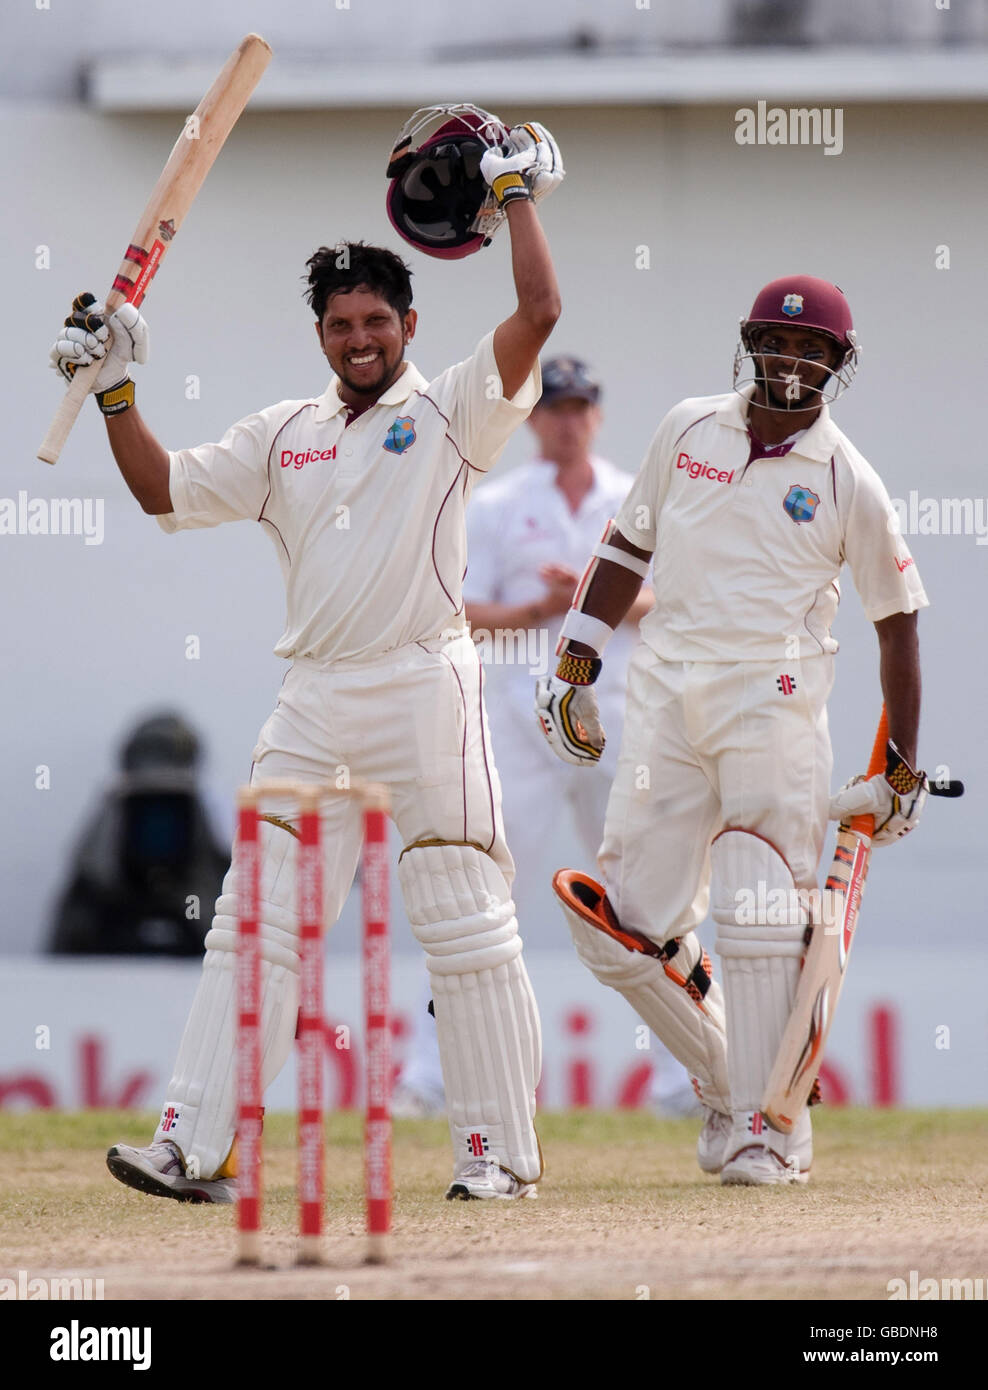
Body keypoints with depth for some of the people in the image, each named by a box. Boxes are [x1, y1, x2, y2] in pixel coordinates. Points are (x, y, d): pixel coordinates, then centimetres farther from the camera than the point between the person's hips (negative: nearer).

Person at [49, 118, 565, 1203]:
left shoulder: (449, 411, 3)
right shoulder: (283, 436, 17)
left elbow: (537, 313, -10)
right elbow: (162, 490, 16)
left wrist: (516, 195, -3)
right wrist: (115, 392, 6)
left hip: (425, 694, -5)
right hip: (312, 706, 5)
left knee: (465, 928, -3)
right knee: (255, 923, -1)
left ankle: (500, 1151, 3)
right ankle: (195, 1147, -3)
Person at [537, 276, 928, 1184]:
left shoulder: (848, 483, 1)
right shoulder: (688, 429, 11)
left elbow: (897, 620, 6)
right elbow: (630, 546, 21)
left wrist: (903, 769, 6)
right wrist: (576, 665, 14)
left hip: (773, 701, -4)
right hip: (665, 698, 4)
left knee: (763, 919, -13)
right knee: (625, 925, -2)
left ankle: (770, 1123, -6)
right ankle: (728, 1080, 16)